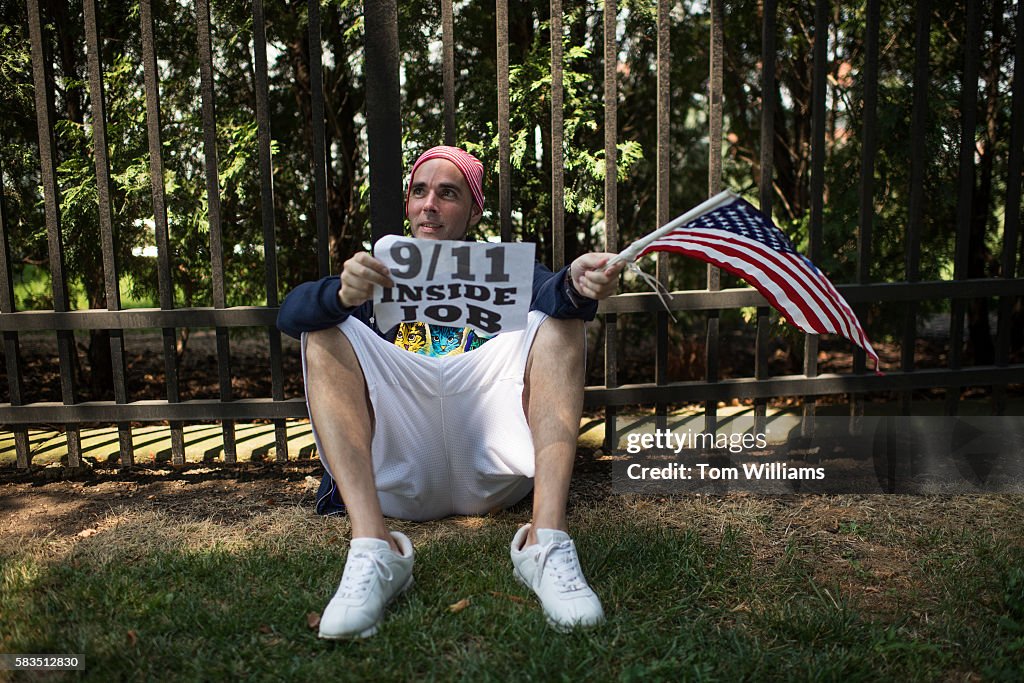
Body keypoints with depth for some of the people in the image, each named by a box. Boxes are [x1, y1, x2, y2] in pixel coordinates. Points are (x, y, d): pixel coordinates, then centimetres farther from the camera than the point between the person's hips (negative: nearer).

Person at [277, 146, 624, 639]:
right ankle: (372, 547, -31)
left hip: (491, 473, 0)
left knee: (557, 324, -14)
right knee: (325, 332, -13)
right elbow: (290, 314, 3)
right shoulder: (379, 274, 23)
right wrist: (342, 294, -21)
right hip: (401, 477, 1)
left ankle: (546, 538, -33)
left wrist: (575, 285, -29)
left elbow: (550, 291, -3)